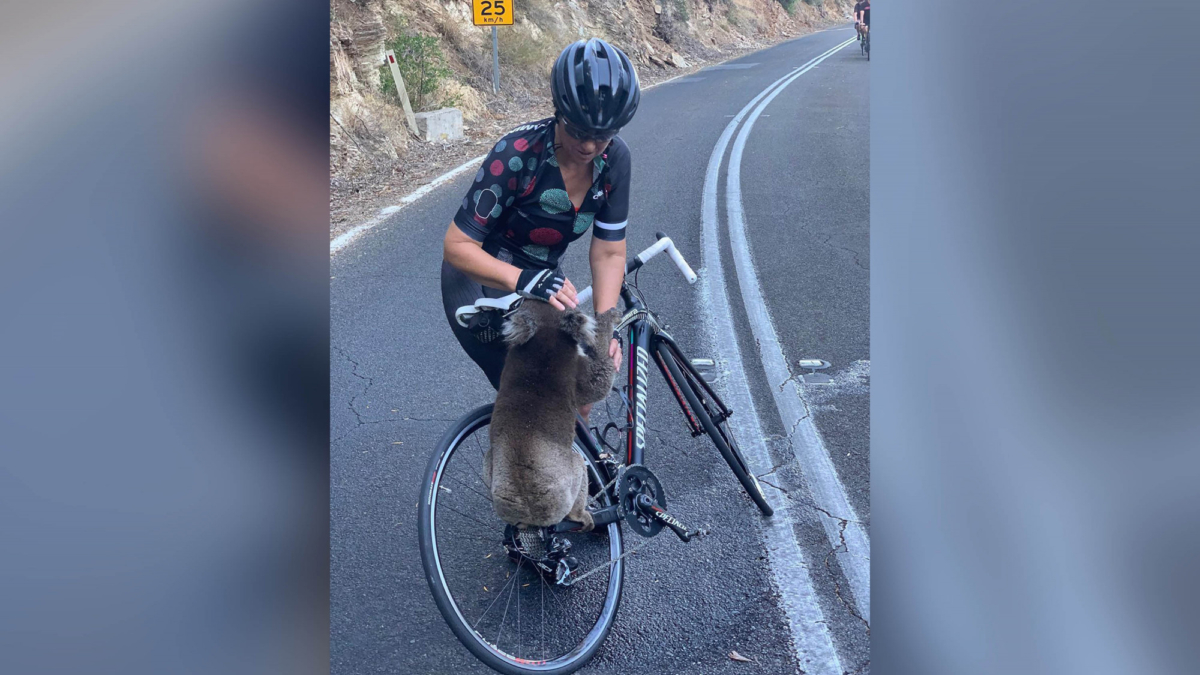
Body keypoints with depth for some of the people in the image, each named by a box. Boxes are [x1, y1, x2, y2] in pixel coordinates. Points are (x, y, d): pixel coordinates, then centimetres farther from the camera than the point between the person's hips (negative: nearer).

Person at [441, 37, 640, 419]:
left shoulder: (614, 158, -14)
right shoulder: (518, 154, -29)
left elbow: (609, 252, -11)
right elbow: (457, 246, -28)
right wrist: (524, 280, -44)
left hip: (543, 280, 5)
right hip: (480, 279, -5)